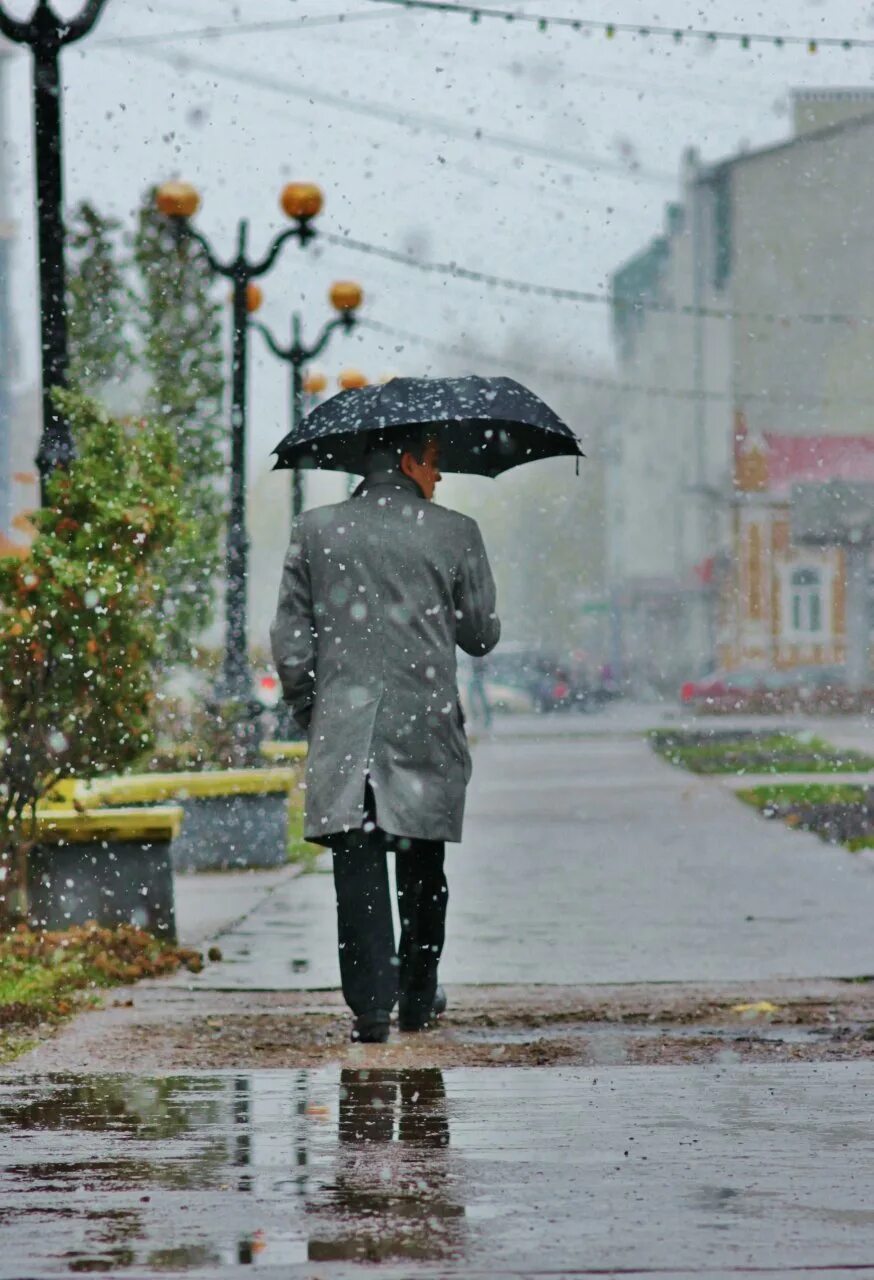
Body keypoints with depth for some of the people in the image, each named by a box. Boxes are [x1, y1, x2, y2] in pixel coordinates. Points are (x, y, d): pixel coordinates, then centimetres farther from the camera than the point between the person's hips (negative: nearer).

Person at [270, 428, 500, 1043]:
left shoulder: (315, 530, 4)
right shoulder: (454, 533, -1)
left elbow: (289, 640, 4)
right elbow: (482, 636, 5)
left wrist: (308, 711, 14)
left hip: (342, 727, 1)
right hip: (426, 726, -1)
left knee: (357, 864, -1)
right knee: (422, 866, 14)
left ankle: (371, 1003, -10)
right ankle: (418, 998, 22)